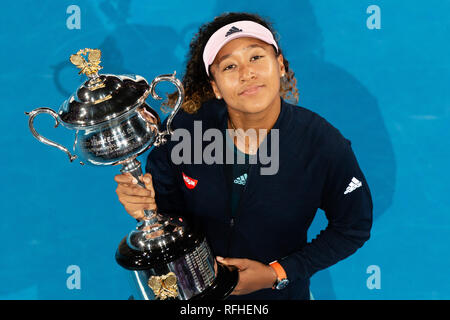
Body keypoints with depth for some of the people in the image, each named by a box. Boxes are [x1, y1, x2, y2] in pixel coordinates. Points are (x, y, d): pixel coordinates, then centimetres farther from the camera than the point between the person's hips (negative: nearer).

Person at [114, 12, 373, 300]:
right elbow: (168, 200, -5)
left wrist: (276, 274, -18)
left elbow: (353, 229, -11)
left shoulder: (327, 146, -24)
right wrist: (146, 203, -29)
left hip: (279, 291, -1)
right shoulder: (182, 127, -20)